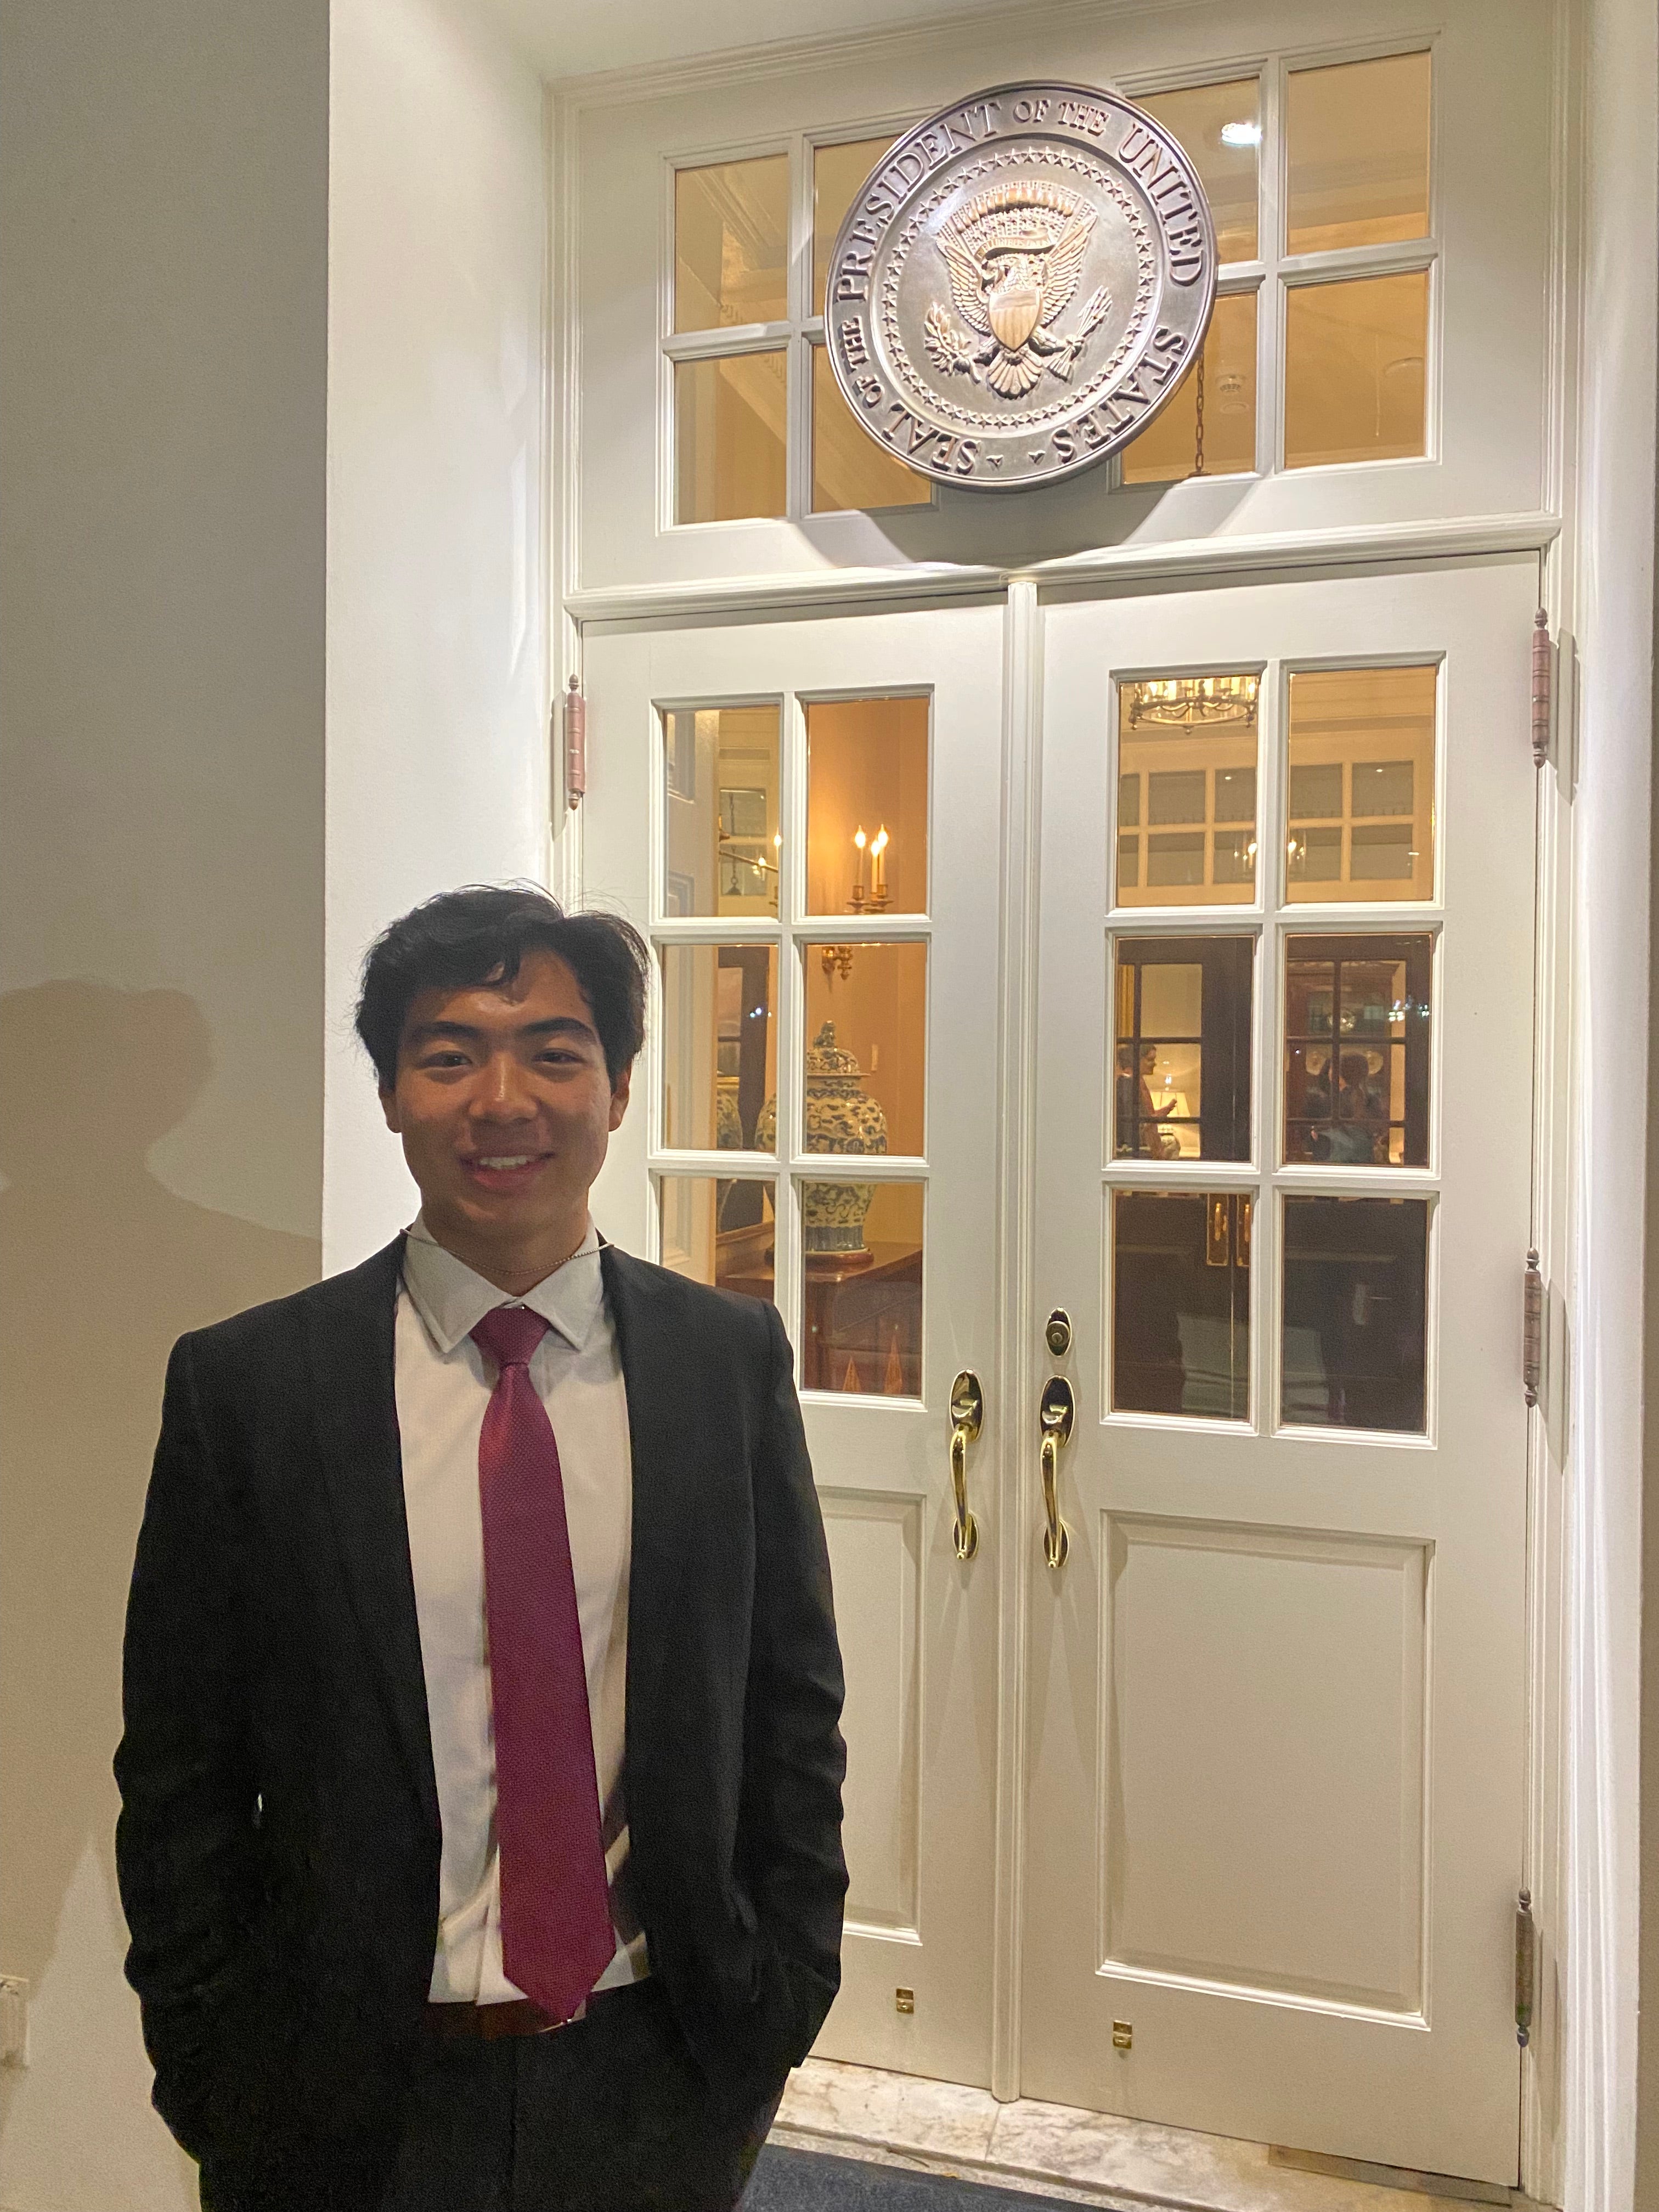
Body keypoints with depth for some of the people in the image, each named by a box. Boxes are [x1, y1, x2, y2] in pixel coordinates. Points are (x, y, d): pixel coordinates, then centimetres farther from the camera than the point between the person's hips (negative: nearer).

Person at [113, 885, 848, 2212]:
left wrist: (781, 2005, 0)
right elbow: (179, 1777, -4)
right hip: (350, 2101, 0)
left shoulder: (734, 1357, -8)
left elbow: (793, 1707, 0)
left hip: (661, 2082, 1)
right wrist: (213, 2081, -2)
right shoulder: (242, 1384, -11)